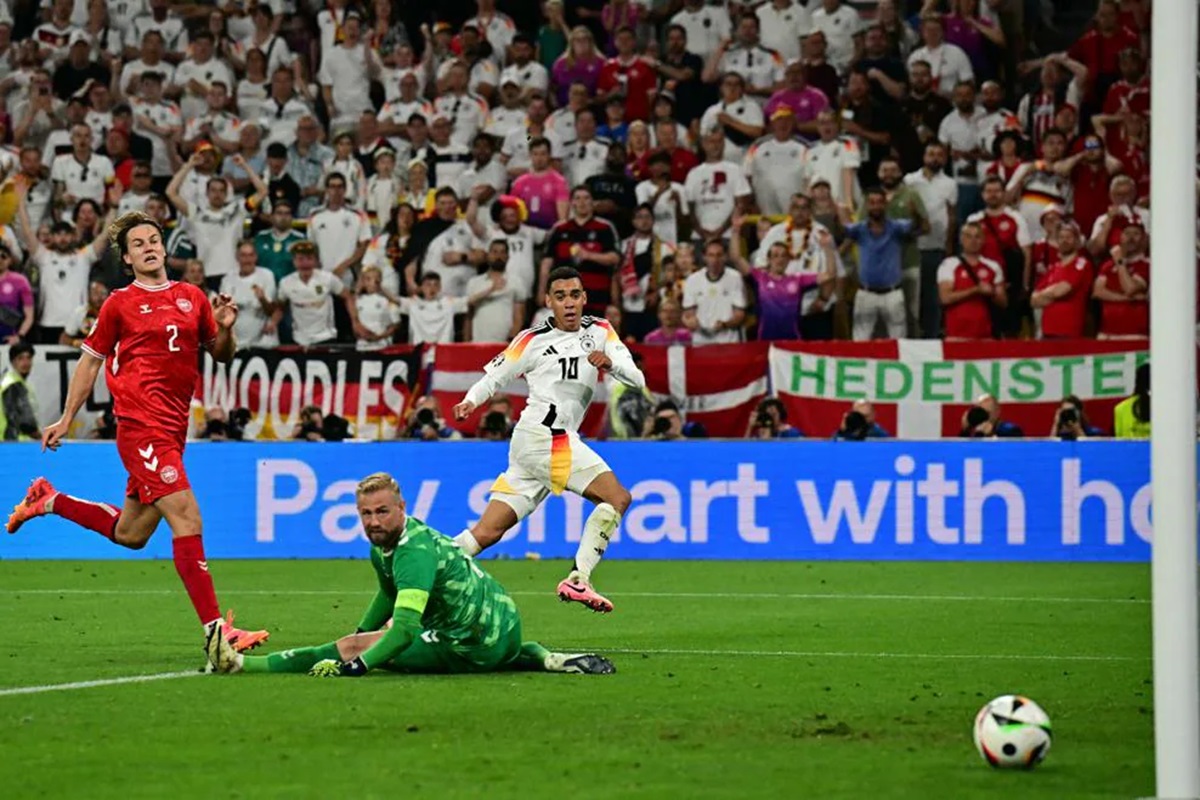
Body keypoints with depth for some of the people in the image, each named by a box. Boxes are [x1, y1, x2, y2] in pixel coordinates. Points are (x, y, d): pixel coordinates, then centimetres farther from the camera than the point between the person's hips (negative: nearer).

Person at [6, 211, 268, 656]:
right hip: (140, 423, -7)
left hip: (173, 428, 7)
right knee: (186, 518, -17)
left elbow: (221, 356, 20)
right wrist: (66, 419, 9)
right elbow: (91, 360, 9)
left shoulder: (192, 298, 13)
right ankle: (216, 629, -20)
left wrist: (225, 329, -2)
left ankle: (49, 501, 37)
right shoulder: (120, 304, 1)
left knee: (130, 535, 16)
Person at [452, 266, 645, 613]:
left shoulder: (599, 332, 12)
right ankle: (577, 580, -20)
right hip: (541, 437, -6)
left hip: (562, 442, 6)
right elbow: (494, 376, 6)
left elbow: (637, 380, 3)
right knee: (618, 497, -17)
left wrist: (612, 363, -18)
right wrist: (471, 401, -14)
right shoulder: (533, 339, -1)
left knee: (487, 532, 1)